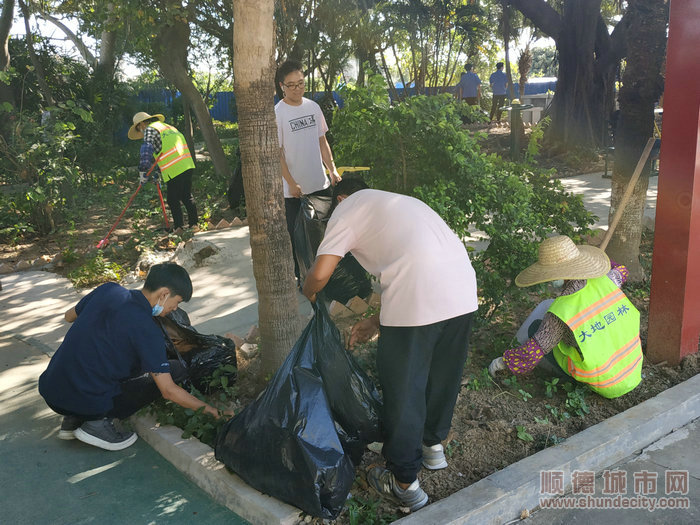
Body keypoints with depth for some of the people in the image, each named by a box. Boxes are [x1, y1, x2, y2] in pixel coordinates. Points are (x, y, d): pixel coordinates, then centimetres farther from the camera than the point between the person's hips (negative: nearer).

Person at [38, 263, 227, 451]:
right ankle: (100, 422, -3)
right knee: (177, 370, -1)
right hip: (88, 403, -7)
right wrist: (209, 410, -3)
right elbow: (169, 391, -14)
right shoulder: (147, 331, -16)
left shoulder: (108, 289, 3)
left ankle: (73, 419, 18)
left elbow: (69, 316, 23)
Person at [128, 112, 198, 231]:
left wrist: (143, 172, -10)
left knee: (173, 200, 2)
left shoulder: (150, 129, 2)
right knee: (187, 197, 15)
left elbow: (146, 151, -13)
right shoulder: (169, 127, 29)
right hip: (188, 166, 8)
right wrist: (158, 172, 28)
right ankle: (193, 224, 17)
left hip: (174, 171, -8)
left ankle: (179, 227, 4)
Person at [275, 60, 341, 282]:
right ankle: (302, 278, 19)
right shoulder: (277, 113, -10)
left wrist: (333, 170, 4)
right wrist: (292, 184, -16)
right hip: (294, 190, -5)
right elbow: (277, 153, -11)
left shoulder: (313, 107, 7)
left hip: (321, 184, 5)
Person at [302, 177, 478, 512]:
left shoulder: (348, 207, 12)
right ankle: (433, 445, 48)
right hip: (464, 293, 8)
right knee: (443, 375, 26)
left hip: (417, 302, -8)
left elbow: (320, 274, 1)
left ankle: (405, 484, 24)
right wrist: (376, 323, 35)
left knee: (402, 391, 9)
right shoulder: (398, 202, 34)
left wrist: (307, 296, 24)